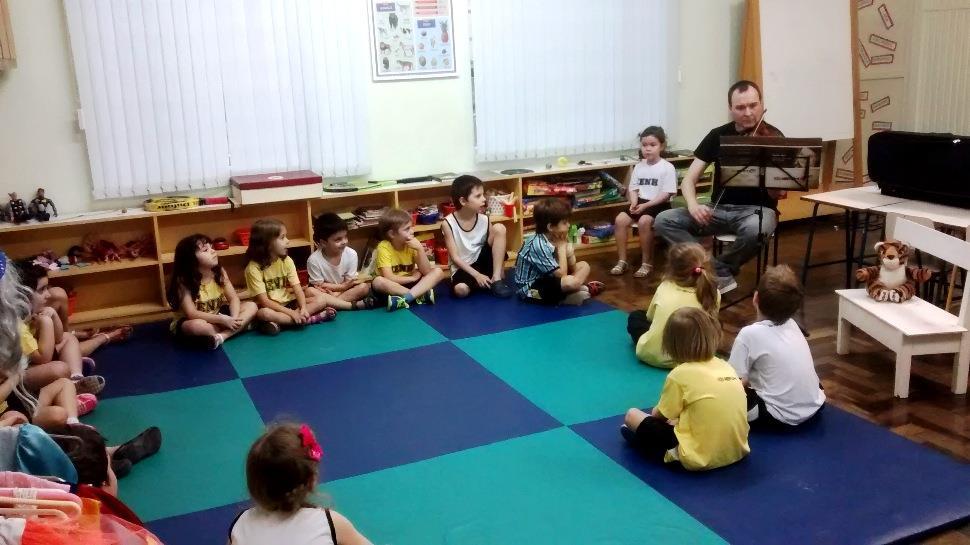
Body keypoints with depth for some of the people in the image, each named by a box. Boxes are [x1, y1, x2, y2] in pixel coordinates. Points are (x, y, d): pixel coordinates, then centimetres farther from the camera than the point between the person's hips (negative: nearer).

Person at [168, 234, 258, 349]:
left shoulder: (219, 272, -7)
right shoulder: (184, 281, -21)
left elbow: (233, 298, -8)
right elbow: (192, 314, -27)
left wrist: (234, 318, -29)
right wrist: (223, 320, -32)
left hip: (217, 315, 6)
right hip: (189, 321, -6)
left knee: (251, 306, -12)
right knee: (196, 325, -41)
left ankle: (222, 336, -30)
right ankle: (240, 327, -20)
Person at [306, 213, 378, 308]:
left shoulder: (351, 254, -14)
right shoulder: (314, 259, -19)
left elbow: (349, 282, -8)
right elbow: (319, 285, -13)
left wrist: (335, 293, -25)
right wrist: (343, 286, -19)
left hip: (345, 291, 2)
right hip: (325, 294, -2)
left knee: (364, 287, -23)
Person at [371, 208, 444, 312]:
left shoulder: (412, 245, -3)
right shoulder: (384, 247, -17)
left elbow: (426, 272, -10)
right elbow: (389, 279, -26)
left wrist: (420, 249, -21)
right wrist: (412, 278, -13)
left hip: (410, 285, 4)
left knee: (438, 272, -14)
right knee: (378, 282, -36)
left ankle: (405, 299, -32)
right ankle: (422, 295, -25)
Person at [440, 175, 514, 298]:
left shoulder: (484, 220, -5)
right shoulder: (448, 223, -14)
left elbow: (496, 242, 2)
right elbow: (455, 257, -14)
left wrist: (499, 273, -11)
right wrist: (477, 275, -22)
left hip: (482, 261, 3)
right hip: (463, 267, -3)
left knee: (499, 228, -16)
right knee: (460, 290, -37)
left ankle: (496, 279, -17)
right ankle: (490, 281, -4)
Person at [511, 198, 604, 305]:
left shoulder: (554, 238, -1)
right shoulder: (539, 245, -27)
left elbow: (572, 267, 6)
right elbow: (562, 274, -25)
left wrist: (567, 245, -9)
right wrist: (562, 247, -16)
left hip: (546, 278, 10)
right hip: (530, 289, -10)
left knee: (584, 265, 9)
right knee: (571, 282, -33)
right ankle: (586, 289, -3)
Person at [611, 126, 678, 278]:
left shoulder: (667, 168, -8)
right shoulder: (639, 166, 10)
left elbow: (666, 194, -14)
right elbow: (633, 188, 12)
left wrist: (645, 205, -20)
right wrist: (634, 203, -10)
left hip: (659, 205, -6)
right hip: (641, 203, 6)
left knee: (644, 221, -33)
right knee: (620, 219, -18)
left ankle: (647, 263, -18)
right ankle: (622, 261, -10)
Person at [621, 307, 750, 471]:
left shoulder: (680, 374, -12)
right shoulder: (725, 366, 4)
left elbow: (660, 414, 0)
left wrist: (654, 412, 22)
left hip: (699, 458, -6)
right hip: (737, 451, 6)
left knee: (632, 415, 4)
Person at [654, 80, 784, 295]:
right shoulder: (718, 136, 3)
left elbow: (778, 193, -14)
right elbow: (689, 180, -1)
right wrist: (693, 205, -22)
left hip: (757, 209, -3)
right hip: (720, 210, 4)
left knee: (754, 230, -40)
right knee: (664, 220, -17)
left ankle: (715, 274, -9)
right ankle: (722, 274, -16)